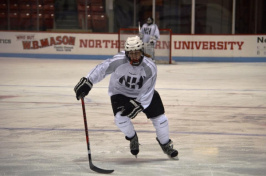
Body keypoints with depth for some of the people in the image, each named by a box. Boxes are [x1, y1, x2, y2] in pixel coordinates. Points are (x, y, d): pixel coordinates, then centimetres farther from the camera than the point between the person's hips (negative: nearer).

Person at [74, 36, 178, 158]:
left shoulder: (150, 68, -26)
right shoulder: (119, 61, -30)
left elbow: (147, 92, -24)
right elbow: (102, 69, -25)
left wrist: (137, 106, -33)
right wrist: (87, 82, -31)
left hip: (142, 94, 1)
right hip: (120, 93, -1)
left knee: (159, 119, -2)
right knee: (120, 118, -24)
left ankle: (166, 145, 29)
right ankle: (133, 138, 11)